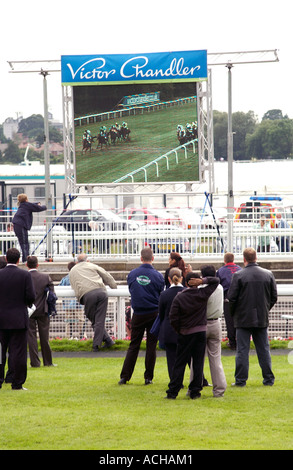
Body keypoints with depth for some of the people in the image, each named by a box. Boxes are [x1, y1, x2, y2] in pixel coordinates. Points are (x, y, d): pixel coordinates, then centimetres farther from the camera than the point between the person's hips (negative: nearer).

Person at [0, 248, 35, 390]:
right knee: (18, 352, 1)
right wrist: (27, 303, 11)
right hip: (19, 319, -2)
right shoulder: (25, 275, -7)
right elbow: (31, 296, -10)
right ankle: (17, 383, 1)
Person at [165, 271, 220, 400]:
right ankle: (195, 391, 4)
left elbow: (173, 318, -9)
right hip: (201, 332, 0)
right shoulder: (202, 294, -5)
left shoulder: (179, 297, -5)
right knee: (198, 363, 5)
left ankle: (173, 391, 4)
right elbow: (216, 280, 8)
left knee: (180, 363, 5)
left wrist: (179, 330, 6)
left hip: (185, 334, 0)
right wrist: (202, 281, -5)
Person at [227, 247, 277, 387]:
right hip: (262, 318, 3)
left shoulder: (238, 275, -11)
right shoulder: (268, 274, 1)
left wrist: (234, 313, 6)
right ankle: (269, 379, 12)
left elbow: (231, 297, -10)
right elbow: (274, 297, 5)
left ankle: (241, 380, 1)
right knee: (264, 349, 10)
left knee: (242, 350, 1)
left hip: (243, 318, -3)